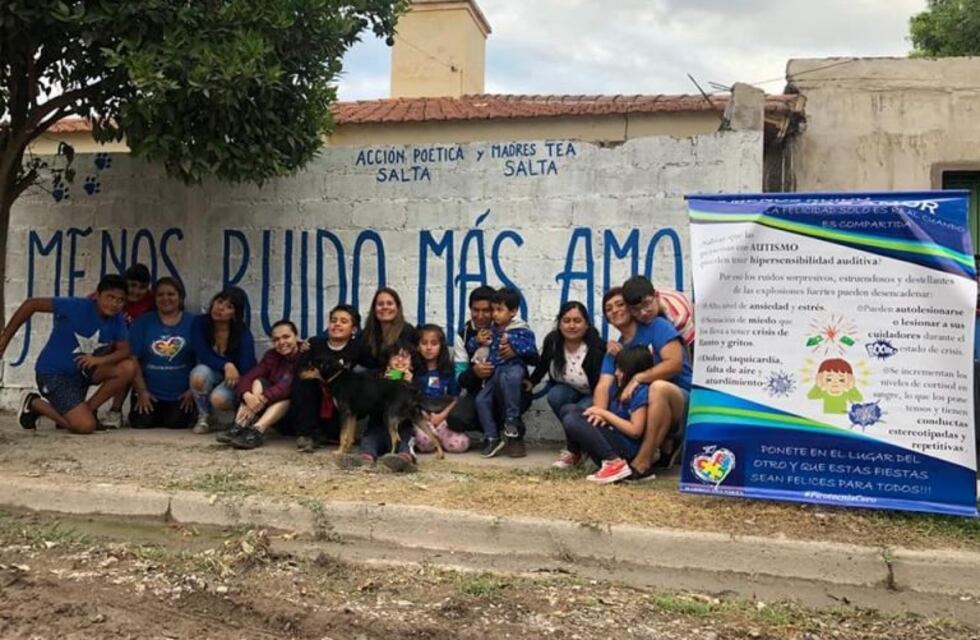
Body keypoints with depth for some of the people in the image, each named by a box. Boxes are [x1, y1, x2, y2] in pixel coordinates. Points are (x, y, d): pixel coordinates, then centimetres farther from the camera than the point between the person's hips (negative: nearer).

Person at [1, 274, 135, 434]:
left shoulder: (117, 319, -5)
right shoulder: (78, 307, -22)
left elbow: (124, 350, -10)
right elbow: (32, 304, -18)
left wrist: (101, 359, -31)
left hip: (81, 371, 6)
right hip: (53, 373, -6)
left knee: (129, 367, -16)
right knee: (86, 426, -20)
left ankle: (87, 410, 0)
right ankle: (35, 404, 6)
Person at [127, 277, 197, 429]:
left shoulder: (192, 323, 2)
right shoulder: (143, 322, 5)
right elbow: (133, 359, 1)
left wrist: (193, 390, -6)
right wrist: (141, 391, -6)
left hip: (181, 395, -1)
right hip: (149, 393, 2)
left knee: (176, 424, -16)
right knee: (141, 424, -12)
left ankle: (192, 412, 19)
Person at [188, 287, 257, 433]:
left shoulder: (243, 334, -18)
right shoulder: (200, 323, -12)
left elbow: (247, 369, -24)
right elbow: (203, 355, -20)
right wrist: (226, 365, -36)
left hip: (233, 381, -2)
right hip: (211, 374, 2)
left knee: (218, 399, -34)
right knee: (200, 373, -34)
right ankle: (203, 416, -8)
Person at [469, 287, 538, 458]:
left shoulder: (522, 330, 0)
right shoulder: (490, 330, 14)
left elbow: (532, 352, -12)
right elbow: (470, 348, 21)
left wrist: (511, 342, -18)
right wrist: (477, 341, -1)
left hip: (514, 368, -5)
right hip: (494, 373, 5)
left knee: (508, 377, -40)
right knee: (481, 400, -14)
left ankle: (513, 419, -25)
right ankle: (492, 438, -3)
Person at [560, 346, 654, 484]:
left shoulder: (641, 392, -15)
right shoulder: (618, 384, 12)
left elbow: (635, 431, -21)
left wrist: (605, 414, -15)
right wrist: (600, 415, -10)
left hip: (626, 448, -9)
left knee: (572, 421, -25)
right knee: (568, 410, 8)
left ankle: (614, 463, -25)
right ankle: (575, 455, 21)